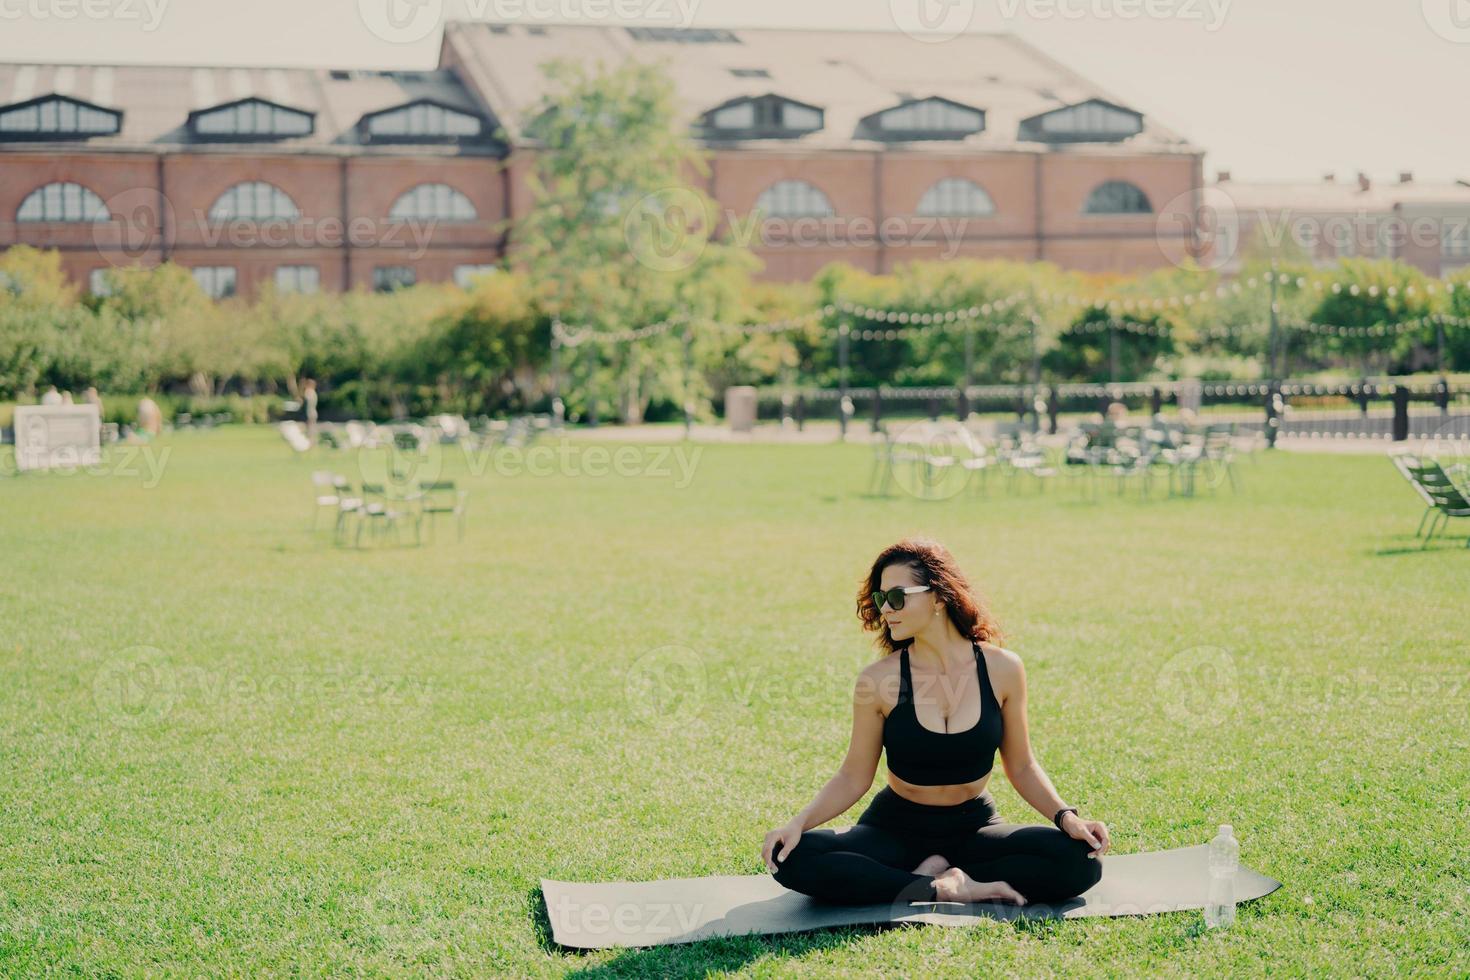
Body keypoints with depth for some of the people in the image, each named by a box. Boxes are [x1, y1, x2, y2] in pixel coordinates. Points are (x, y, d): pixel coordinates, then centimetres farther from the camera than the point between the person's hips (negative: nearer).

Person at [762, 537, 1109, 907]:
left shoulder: (1001, 669, -8)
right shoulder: (878, 680, -11)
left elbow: (1021, 766, 3)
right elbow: (854, 777, -3)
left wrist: (1066, 817, -12)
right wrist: (798, 823, -19)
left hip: (975, 827, 1)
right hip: (896, 829, -1)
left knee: (1080, 861, -27)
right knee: (792, 858, -29)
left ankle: (931, 873, -14)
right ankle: (942, 890, -22)